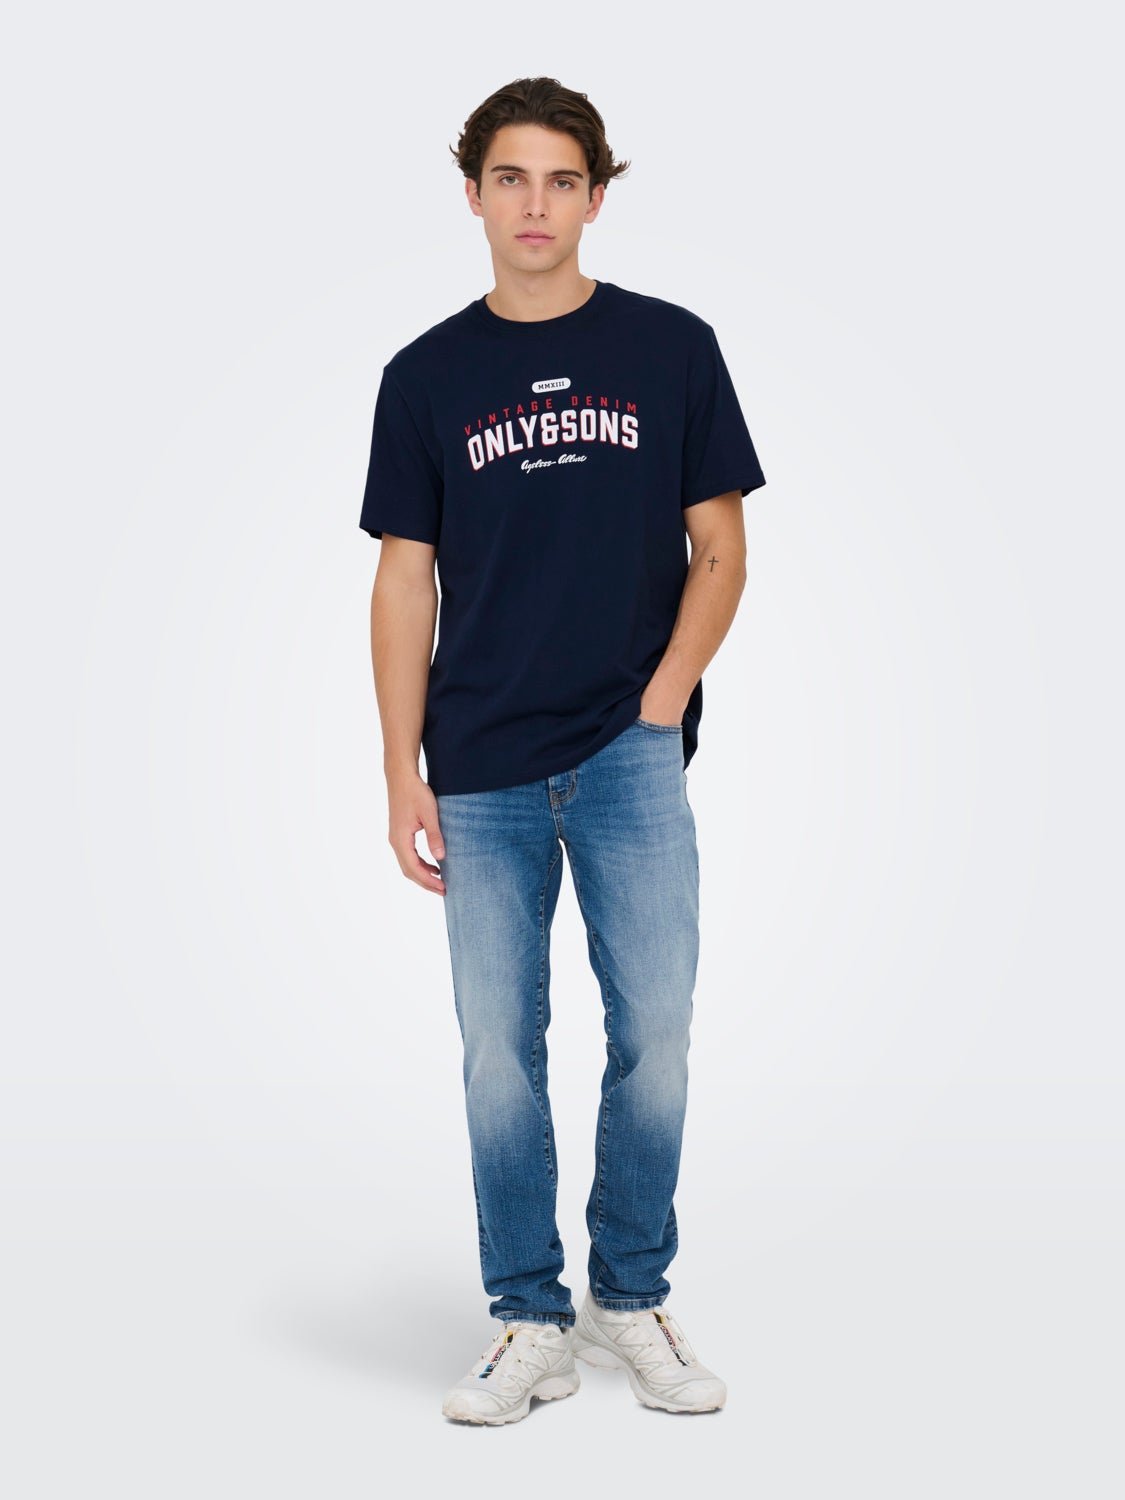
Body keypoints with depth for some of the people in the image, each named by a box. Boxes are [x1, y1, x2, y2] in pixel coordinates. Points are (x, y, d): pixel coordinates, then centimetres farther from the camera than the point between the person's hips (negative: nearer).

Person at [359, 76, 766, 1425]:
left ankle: (630, 1301, 16)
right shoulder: (426, 376, 5)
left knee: (654, 1032, -3)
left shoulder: (671, 349, 3)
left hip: (629, 754, -1)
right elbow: (405, 581, 5)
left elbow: (720, 552, 5)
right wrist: (403, 773, -1)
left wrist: (662, 708, -7)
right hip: (485, 771, 1)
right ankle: (530, 1324, 16)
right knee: (501, 1048, 3)